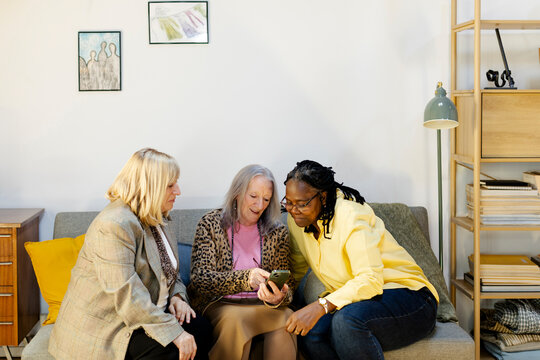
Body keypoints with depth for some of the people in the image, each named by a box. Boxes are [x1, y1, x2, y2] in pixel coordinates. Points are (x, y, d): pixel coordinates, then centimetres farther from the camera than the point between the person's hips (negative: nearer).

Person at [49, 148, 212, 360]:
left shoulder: (154, 219, 10)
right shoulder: (114, 225, -22)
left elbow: (168, 270, 22)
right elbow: (127, 296, -28)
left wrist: (176, 295, -1)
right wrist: (173, 332, -29)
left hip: (146, 314, 9)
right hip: (104, 328, -9)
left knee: (202, 330, -10)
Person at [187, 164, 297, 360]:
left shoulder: (278, 232, 8)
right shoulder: (211, 223, 0)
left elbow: (287, 285, 5)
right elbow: (200, 279, -11)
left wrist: (279, 298, -22)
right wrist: (245, 278, -28)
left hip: (262, 305, 2)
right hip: (219, 303, -2)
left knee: (285, 317, -30)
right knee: (234, 320, -35)